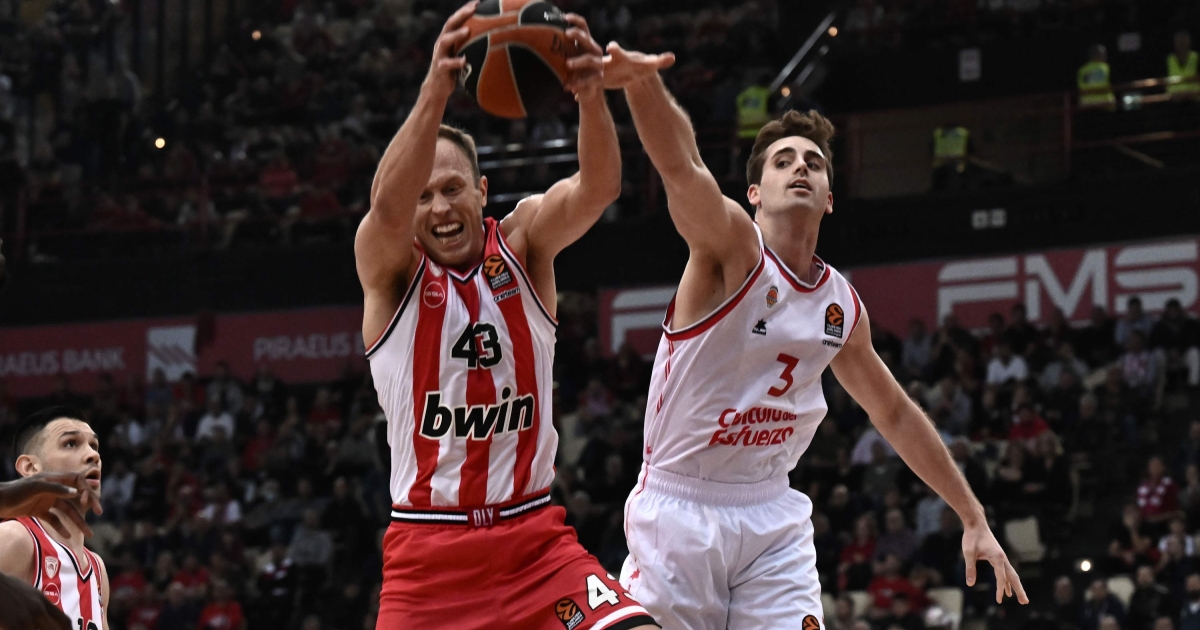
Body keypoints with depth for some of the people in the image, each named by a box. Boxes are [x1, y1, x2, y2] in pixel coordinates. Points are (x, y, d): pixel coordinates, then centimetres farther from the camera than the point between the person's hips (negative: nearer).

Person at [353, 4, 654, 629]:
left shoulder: (523, 243, 2)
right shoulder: (389, 266, -3)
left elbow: (598, 186, -17)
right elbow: (387, 206, -27)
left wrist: (591, 96, -40)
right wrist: (436, 92, -45)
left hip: (535, 541, 1)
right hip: (426, 553, -1)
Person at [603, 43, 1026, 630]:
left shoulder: (842, 306, 7)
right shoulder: (732, 245, -11)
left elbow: (894, 413, 21)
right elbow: (682, 169, -33)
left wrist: (974, 519, 22)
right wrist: (644, 82, -55)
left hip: (772, 515, 4)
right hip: (679, 508, -4)